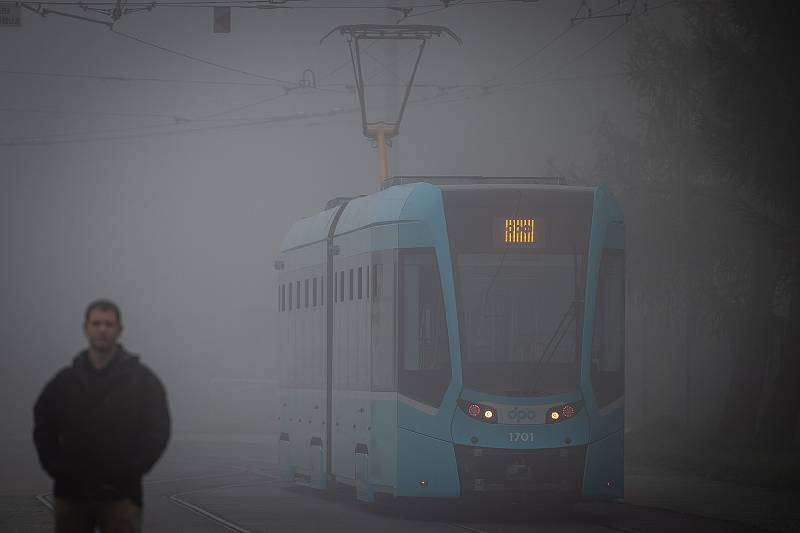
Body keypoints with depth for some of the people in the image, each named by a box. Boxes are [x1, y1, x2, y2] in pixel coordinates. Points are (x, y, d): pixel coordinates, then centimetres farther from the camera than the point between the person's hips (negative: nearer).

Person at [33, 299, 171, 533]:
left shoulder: (142, 379, 3)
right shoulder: (65, 380, 11)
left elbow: (157, 431, -2)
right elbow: (43, 427, 15)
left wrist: (129, 470, -11)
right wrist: (55, 467, -1)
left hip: (120, 494, -3)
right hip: (71, 493, 3)